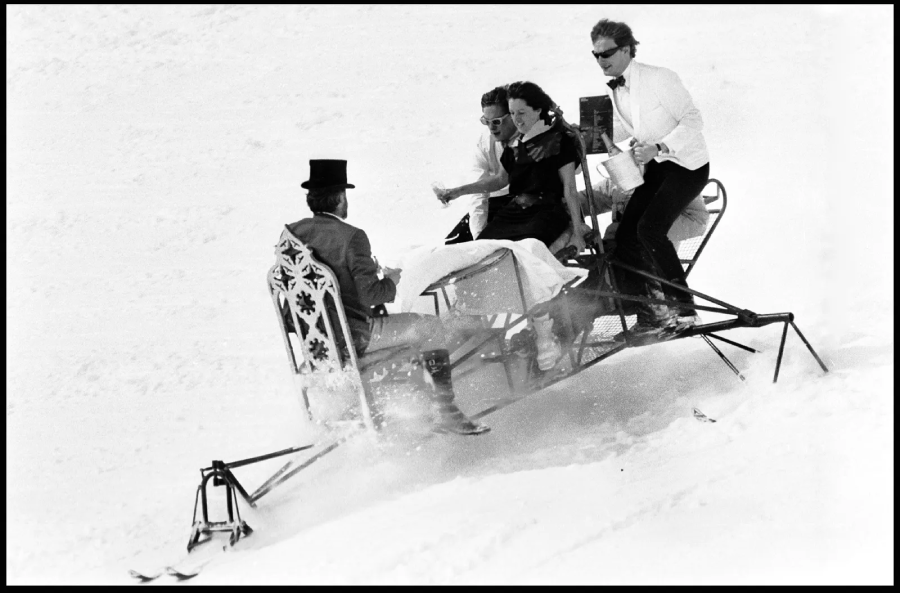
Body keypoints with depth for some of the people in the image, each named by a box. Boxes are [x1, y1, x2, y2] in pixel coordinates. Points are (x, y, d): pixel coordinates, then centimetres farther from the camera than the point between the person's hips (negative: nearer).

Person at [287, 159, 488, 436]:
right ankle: (446, 412, 11)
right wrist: (391, 280, -1)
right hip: (353, 337, -8)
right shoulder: (351, 236, -21)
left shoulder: (292, 233, -2)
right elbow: (370, 294, -24)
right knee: (433, 328, 7)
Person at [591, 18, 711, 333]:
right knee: (625, 236, -7)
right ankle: (649, 314, 2)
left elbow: (693, 120, -17)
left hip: (687, 165, -7)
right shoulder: (614, 90, 4)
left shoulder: (659, 78, -18)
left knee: (650, 228, -25)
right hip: (655, 166, 8)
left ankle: (683, 307, -15)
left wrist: (658, 148, -28)